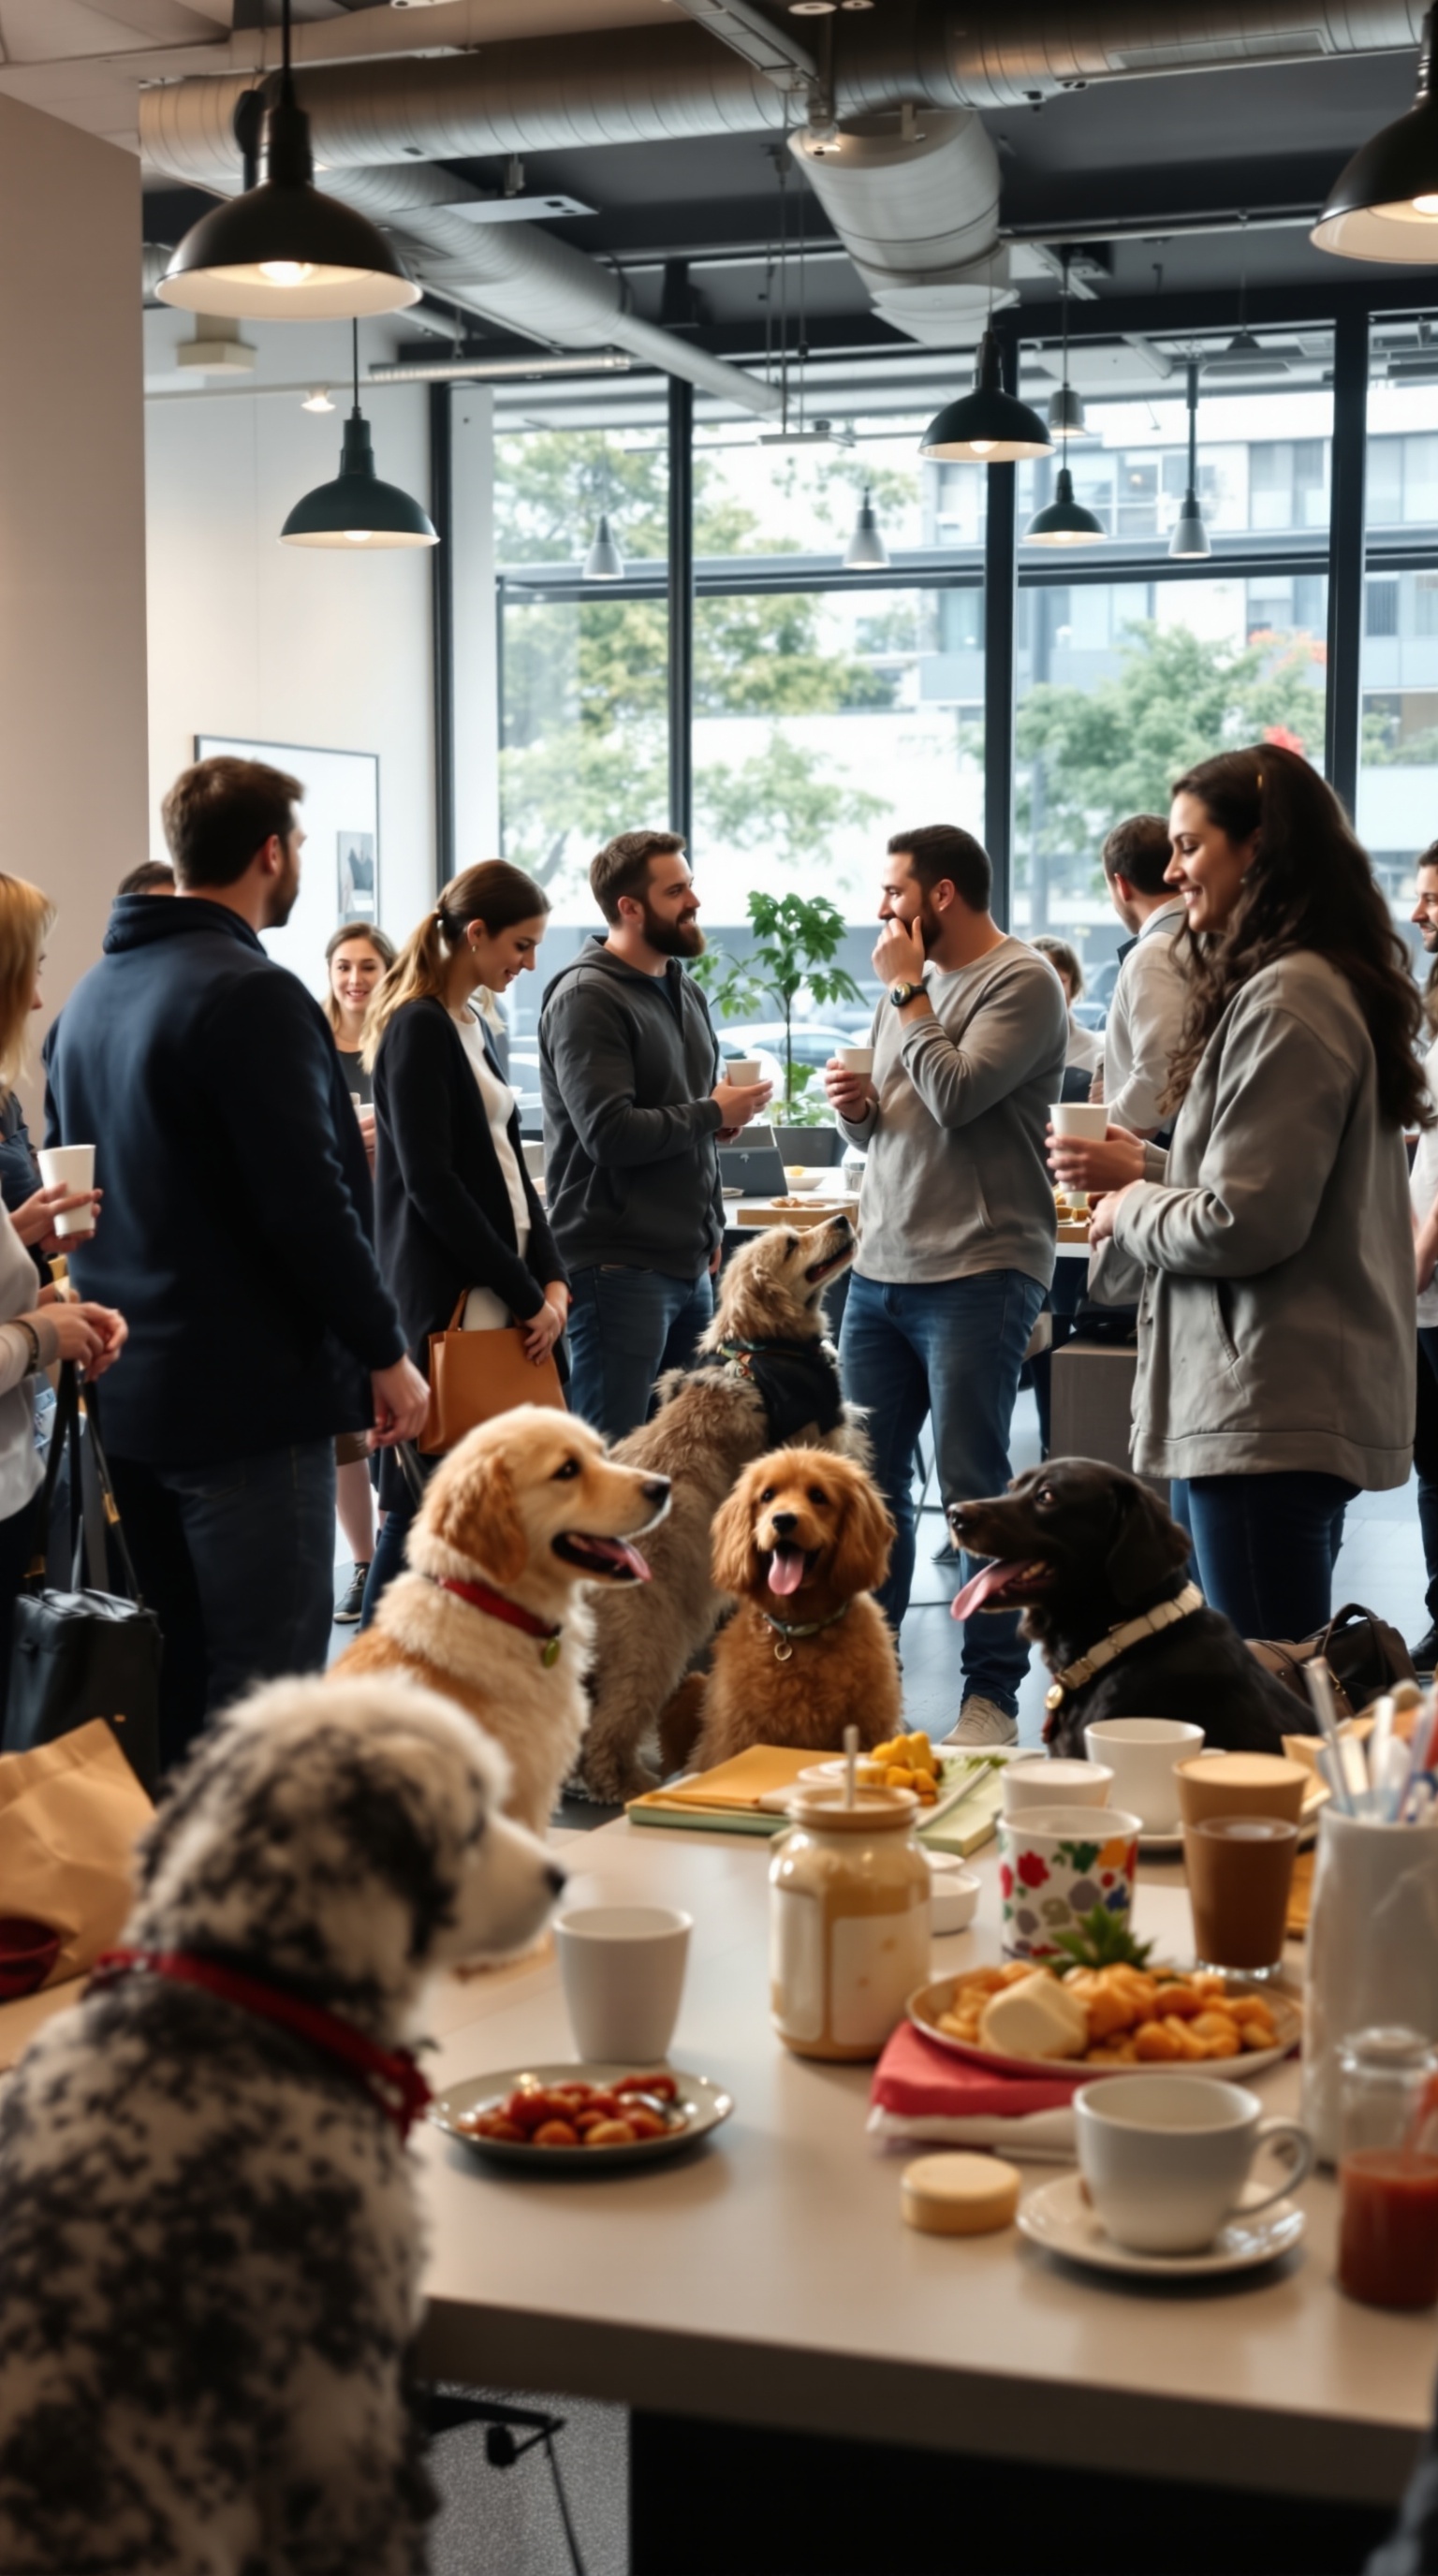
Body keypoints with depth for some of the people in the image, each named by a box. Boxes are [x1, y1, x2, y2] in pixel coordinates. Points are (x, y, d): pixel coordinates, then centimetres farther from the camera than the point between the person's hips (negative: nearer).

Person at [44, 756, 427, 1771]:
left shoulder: (92, 995, 13)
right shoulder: (251, 996, -15)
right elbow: (308, 1205, -19)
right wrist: (386, 1353, -9)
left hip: (127, 1392, 9)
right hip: (250, 1393, -9)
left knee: (182, 1669, 17)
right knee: (267, 1687, -4)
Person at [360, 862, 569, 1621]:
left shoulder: (471, 1027, 16)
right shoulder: (419, 1028, -11)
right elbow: (430, 1182, -16)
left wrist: (551, 1275, 4)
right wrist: (524, 1293, -13)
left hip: (497, 1292, 9)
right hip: (444, 1298, -9)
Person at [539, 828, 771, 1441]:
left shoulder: (684, 991, 17)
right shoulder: (587, 998, -12)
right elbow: (611, 1133, -22)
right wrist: (712, 1113, -10)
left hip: (689, 1264, 9)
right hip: (621, 1268, -9)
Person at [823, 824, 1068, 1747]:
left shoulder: (1022, 981, -8)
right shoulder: (916, 983, 17)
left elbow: (956, 1097, -20)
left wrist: (907, 993, -9)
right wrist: (855, 1104, 1)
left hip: (977, 1272, -8)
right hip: (882, 1265, 8)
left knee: (973, 1486, -4)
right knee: (869, 1477, 9)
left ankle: (992, 1692, 4)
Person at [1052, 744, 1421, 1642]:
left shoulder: (1286, 1001, -16)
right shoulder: (1327, 982, 16)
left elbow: (1243, 1223, -19)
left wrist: (1130, 1212, -2)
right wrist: (1147, 1167, 13)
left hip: (1269, 1412, -10)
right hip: (1306, 1402, 10)